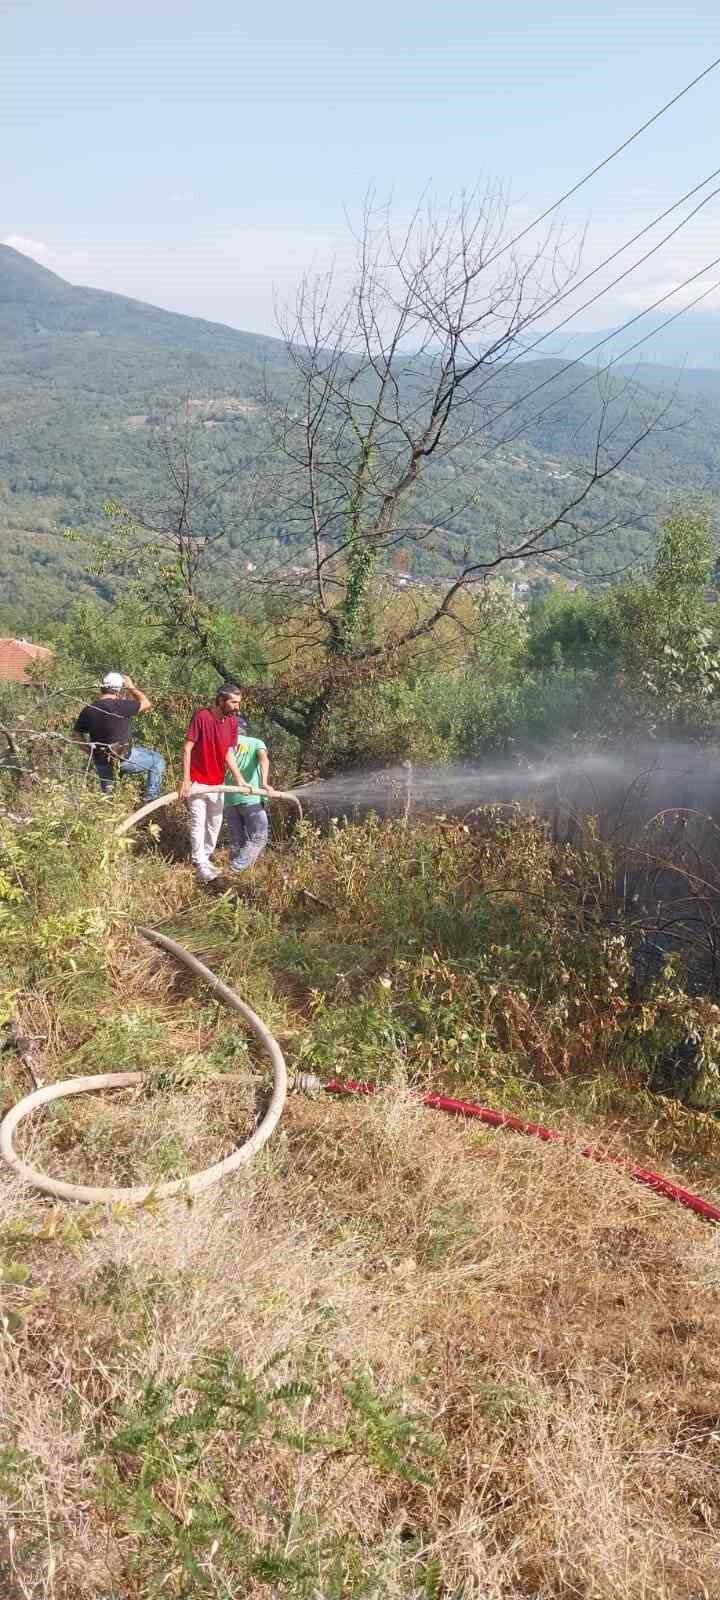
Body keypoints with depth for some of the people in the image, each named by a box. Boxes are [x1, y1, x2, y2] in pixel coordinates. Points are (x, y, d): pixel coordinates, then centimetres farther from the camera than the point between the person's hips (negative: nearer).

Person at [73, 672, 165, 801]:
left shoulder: (88, 709, -3)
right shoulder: (121, 706, -21)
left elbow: (76, 735, 7)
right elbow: (146, 703, -5)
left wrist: (91, 752, 14)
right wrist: (131, 687, 5)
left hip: (100, 761, 6)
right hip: (124, 759, -5)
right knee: (157, 761, 17)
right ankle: (151, 801, 19)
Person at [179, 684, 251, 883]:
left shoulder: (233, 722, -2)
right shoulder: (201, 717, -20)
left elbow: (229, 754, 1)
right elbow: (187, 749, -17)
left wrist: (239, 780, -9)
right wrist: (185, 780, -20)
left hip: (218, 782, 6)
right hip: (197, 781, -6)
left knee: (215, 822, 13)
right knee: (198, 823, -3)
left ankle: (206, 857, 28)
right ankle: (200, 864, 3)